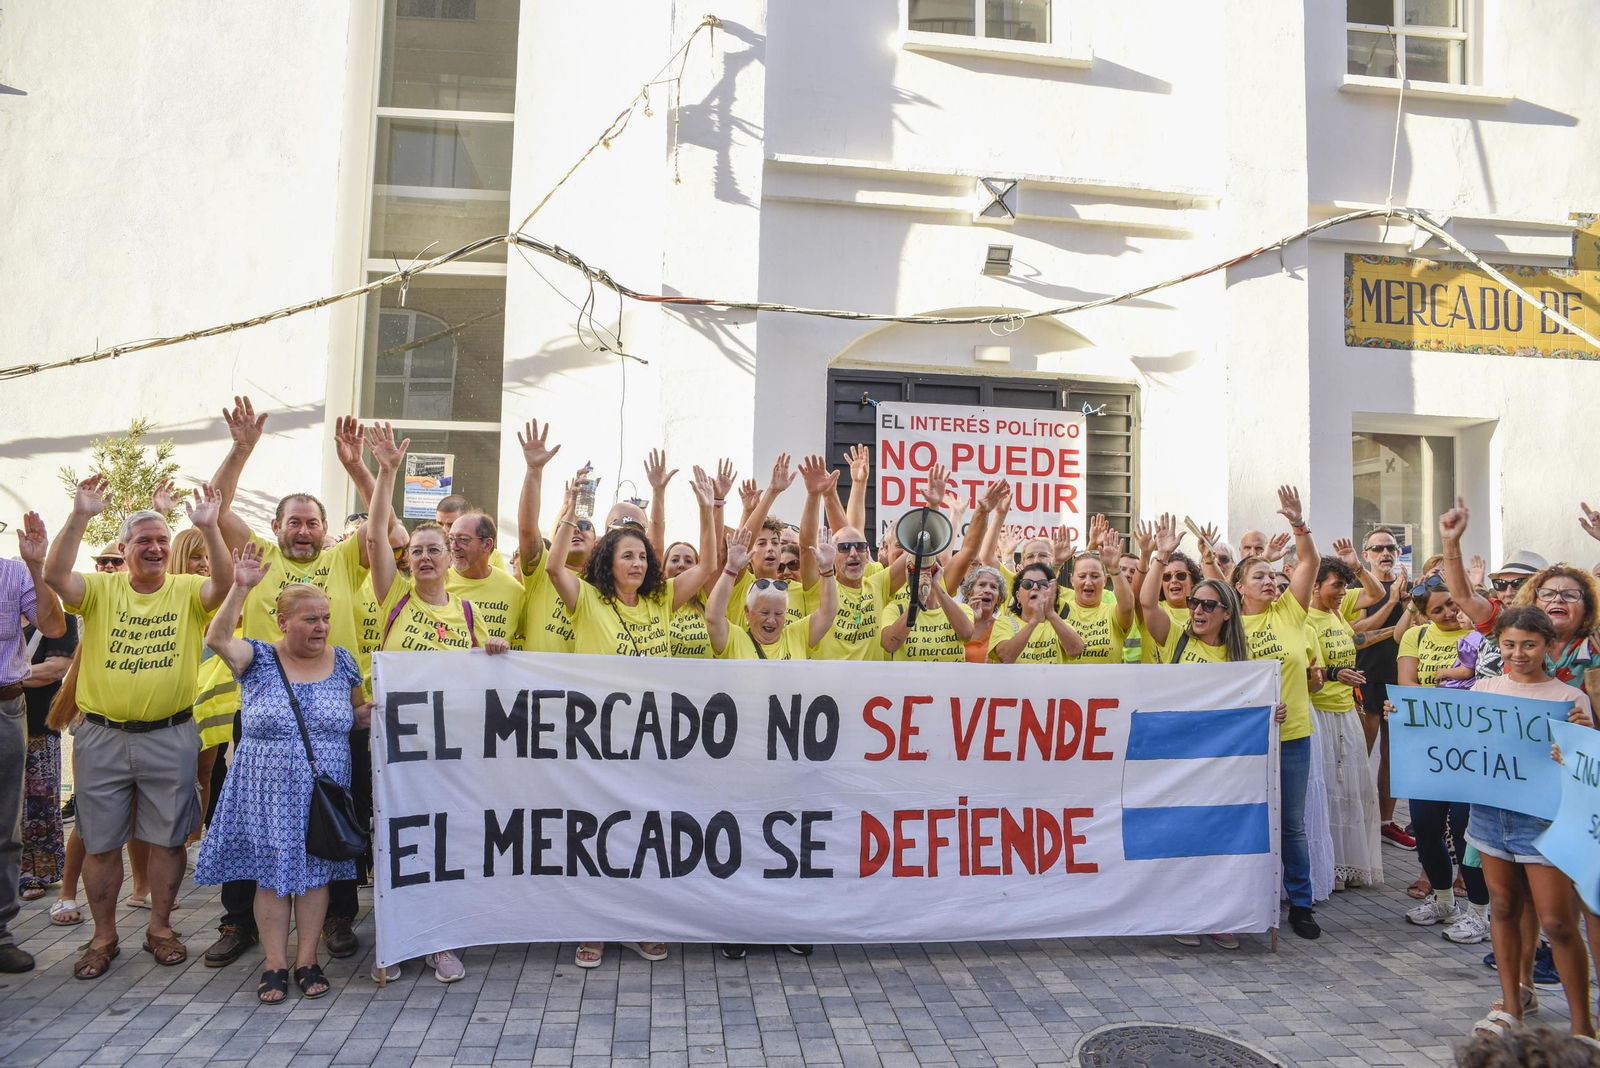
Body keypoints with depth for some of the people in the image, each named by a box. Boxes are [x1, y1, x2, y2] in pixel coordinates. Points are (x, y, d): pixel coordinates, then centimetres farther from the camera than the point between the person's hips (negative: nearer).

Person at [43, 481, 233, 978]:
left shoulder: (187, 591, 0)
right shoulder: (101, 589, 2)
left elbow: (224, 584, -20)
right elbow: (55, 575, -17)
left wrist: (209, 528, -32)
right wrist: (80, 516, -26)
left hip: (171, 736, 0)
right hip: (102, 737, 1)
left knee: (168, 838, 8)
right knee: (100, 842, 10)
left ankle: (160, 928, 25)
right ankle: (104, 936, 26)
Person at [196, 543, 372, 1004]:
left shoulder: (341, 661, 3)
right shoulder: (258, 659, -3)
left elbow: (358, 714, 13)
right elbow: (218, 639, -23)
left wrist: (370, 714, -10)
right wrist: (240, 588, -31)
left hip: (322, 791, 2)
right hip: (267, 790, -1)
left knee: (315, 873, 7)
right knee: (271, 874, 5)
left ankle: (307, 960, 20)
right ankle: (274, 964, 18)